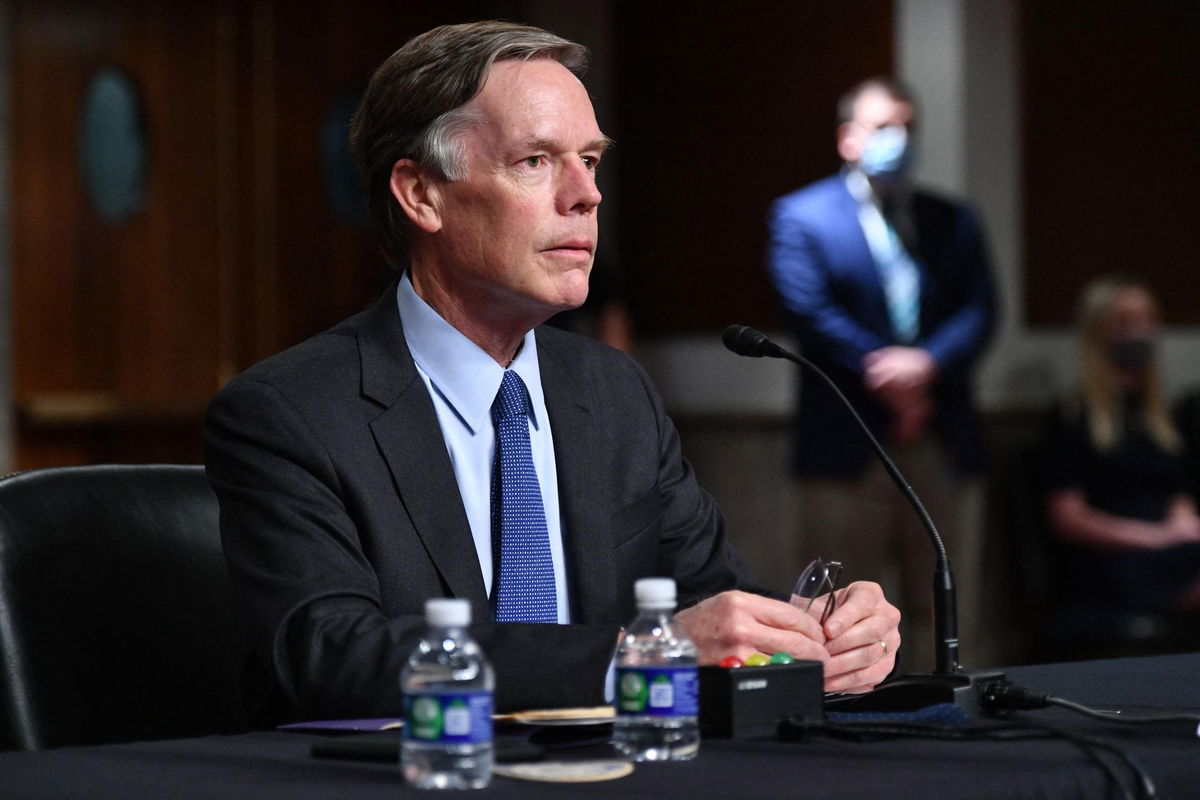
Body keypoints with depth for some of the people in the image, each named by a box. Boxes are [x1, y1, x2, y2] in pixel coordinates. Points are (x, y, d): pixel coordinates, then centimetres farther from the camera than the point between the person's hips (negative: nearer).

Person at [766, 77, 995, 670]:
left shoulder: (952, 221, 16)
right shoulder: (800, 217, 3)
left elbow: (978, 310, 4)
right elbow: (811, 312, -9)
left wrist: (927, 363, -15)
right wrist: (885, 372, -14)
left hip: (944, 446, 4)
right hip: (847, 444, -4)